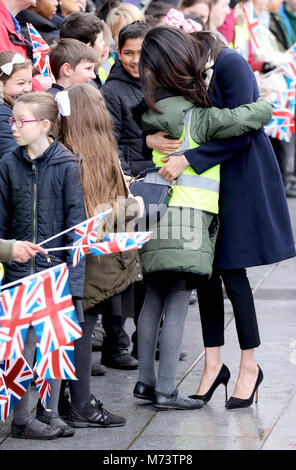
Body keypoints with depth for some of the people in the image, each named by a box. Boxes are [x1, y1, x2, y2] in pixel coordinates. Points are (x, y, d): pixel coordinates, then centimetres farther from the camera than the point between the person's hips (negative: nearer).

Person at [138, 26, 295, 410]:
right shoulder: (186, 79, 3)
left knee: (230, 269, -5)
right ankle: (213, 364, 13)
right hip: (207, 179, 7)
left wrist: (187, 159, -22)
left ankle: (250, 366, 8)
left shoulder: (230, 65, -19)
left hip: (242, 176, -7)